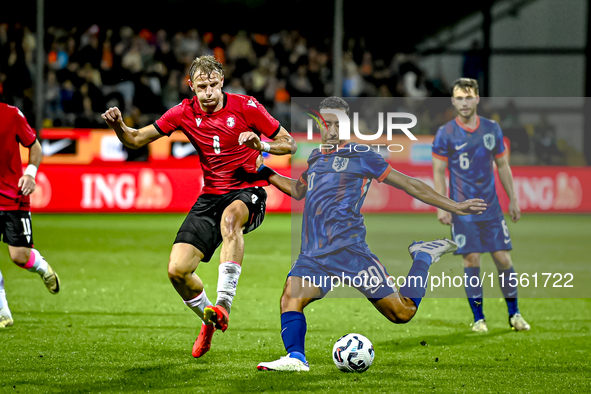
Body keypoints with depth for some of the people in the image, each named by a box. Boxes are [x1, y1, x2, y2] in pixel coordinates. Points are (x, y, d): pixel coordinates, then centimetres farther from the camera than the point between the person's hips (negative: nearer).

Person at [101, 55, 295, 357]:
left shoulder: (245, 106, -8)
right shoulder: (185, 113, 1)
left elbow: (289, 144, -2)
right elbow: (136, 140, 4)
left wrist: (262, 146, -23)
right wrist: (119, 126, -18)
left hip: (248, 192, -4)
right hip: (211, 195, 4)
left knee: (230, 217, -42)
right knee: (177, 270, -11)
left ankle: (223, 304, -41)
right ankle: (209, 319, 20)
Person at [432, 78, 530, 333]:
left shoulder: (492, 129, 6)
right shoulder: (445, 134, -3)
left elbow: (502, 165, 14)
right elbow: (438, 171, -1)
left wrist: (513, 200, 13)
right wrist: (442, 207, -7)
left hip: (491, 207, 3)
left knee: (503, 259, 0)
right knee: (471, 260, -4)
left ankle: (514, 314, 13)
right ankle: (478, 318, 6)